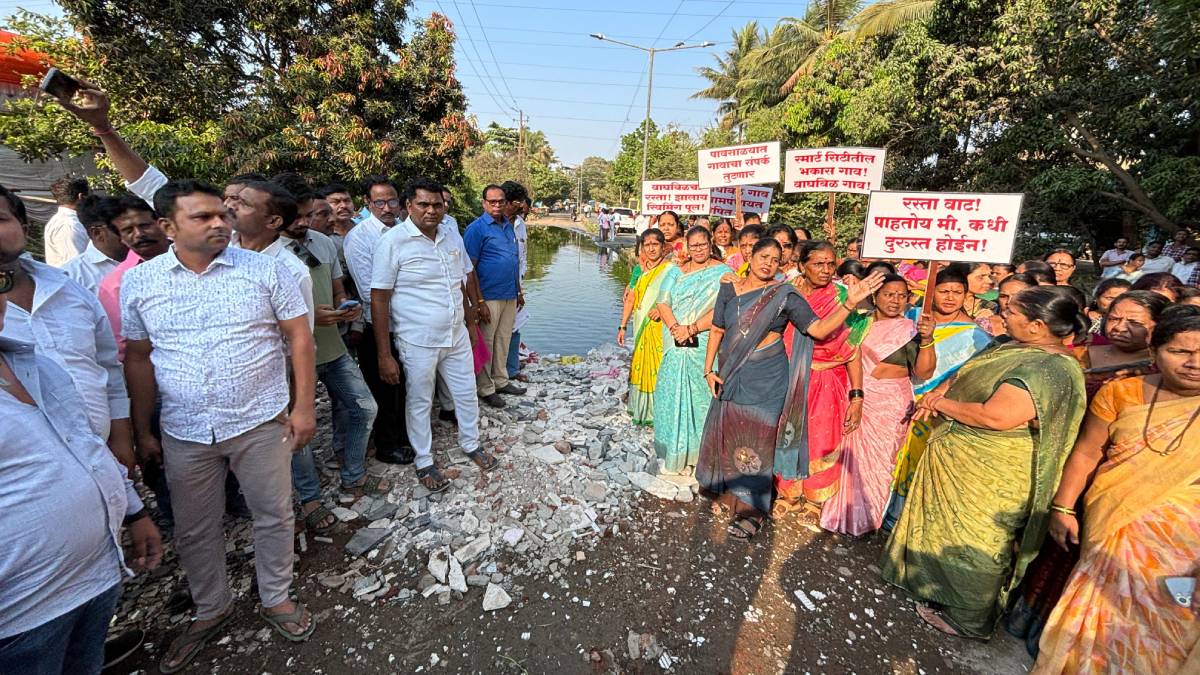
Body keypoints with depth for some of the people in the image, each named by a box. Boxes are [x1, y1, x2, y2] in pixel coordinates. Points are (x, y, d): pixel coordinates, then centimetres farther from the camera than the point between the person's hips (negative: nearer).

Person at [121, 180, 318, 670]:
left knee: (273, 516, 11)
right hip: (184, 433, 3)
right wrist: (142, 431, 9)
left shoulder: (265, 270, -7)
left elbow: (299, 337, -6)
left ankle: (276, 598, 35)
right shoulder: (138, 282, 1)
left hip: (261, 424, -2)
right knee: (194, 531, 18)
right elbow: (138, 359, 8)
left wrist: (303, 405, -9)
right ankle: (210, 610, 42)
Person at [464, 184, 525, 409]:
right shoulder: (477, 228, -9)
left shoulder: (509, 226, 13)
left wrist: (518, 291, 19)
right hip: (489, 297, -7)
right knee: (486, 343, 3)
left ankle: (501, 381, 28)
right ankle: (485, 389, 14)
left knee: (504, 340, 15)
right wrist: (479, 301, -17)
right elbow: (470, 268, -13)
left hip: (510, 296, 7)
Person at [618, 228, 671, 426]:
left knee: (658, 366, -3)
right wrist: (622, 326, 10)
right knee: (640, 365, 13)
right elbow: (631, 300, 12)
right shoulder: (639, 270, 10)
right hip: (641, 326, 6)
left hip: (661, 327, -5)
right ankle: (640, 409, 28)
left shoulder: (670, 269, -6)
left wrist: (662, 309, -25)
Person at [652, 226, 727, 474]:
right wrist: (676, 328, -14)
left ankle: (694, 454, 15)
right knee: (671, 392, 5)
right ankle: (670, 453, 20)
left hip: (706, 345, -3)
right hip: (676, 345, 4)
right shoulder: (675, 272, 13)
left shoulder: (722, 273, 0)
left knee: (700, 395, 1)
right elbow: (663, 302, 2)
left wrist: (691, 329, -17)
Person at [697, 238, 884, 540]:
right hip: (730, 378, 4)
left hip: (765, 380, -4)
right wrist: (709, 370, 6)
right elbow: (717, 331, 9)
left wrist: (849, 303, -23)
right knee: (726, 436, 14)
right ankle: (728, 493, 36)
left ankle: (752, 510, 21)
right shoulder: (730, 290, 5)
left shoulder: (784, 295, -5)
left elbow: (819, 329, -11)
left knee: (756, 443, 4)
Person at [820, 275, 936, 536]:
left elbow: (923, 372, -13)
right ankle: (844, 508, 32)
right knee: (850, 454, 12)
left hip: (888, 403, -3)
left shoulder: (910, 330, -5)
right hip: (855, 397, 3)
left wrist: (927, 340, -26)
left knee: (876, 458, 8)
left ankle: (866, 515, 28)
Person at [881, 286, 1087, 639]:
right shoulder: (1012, 348, 5)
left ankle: (964, 616, 31)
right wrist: (935, 394, -4)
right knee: (949, 529, 23)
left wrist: (940, 403, -18)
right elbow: (963, 376, 14)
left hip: (988, 477, -9)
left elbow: (995, 417, -32)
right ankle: (942, 590, 44)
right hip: (957, 463, 9)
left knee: (971, 541, 9)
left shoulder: (1052, 370, -24)